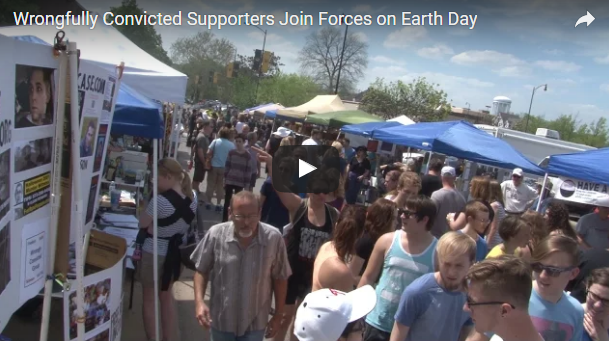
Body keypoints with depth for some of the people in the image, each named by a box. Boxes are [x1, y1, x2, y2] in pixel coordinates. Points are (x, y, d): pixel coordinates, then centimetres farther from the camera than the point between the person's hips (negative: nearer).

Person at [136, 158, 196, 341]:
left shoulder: (160, 200, -26)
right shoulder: (191, 199, -5)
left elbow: (142, 223, -14)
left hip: (155, 253, -6)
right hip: (176, 252, 6)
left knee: (149, 297, 14)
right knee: (167, 294, 23)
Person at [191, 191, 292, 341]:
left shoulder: (273, 238, -18)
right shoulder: (215, 234, -17)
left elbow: (280, 278, -6)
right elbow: (201, 270, -3)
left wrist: (278, 315, -1)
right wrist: (199, 302, -15)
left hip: (255, 322, -1)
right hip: (221, 320, 1)